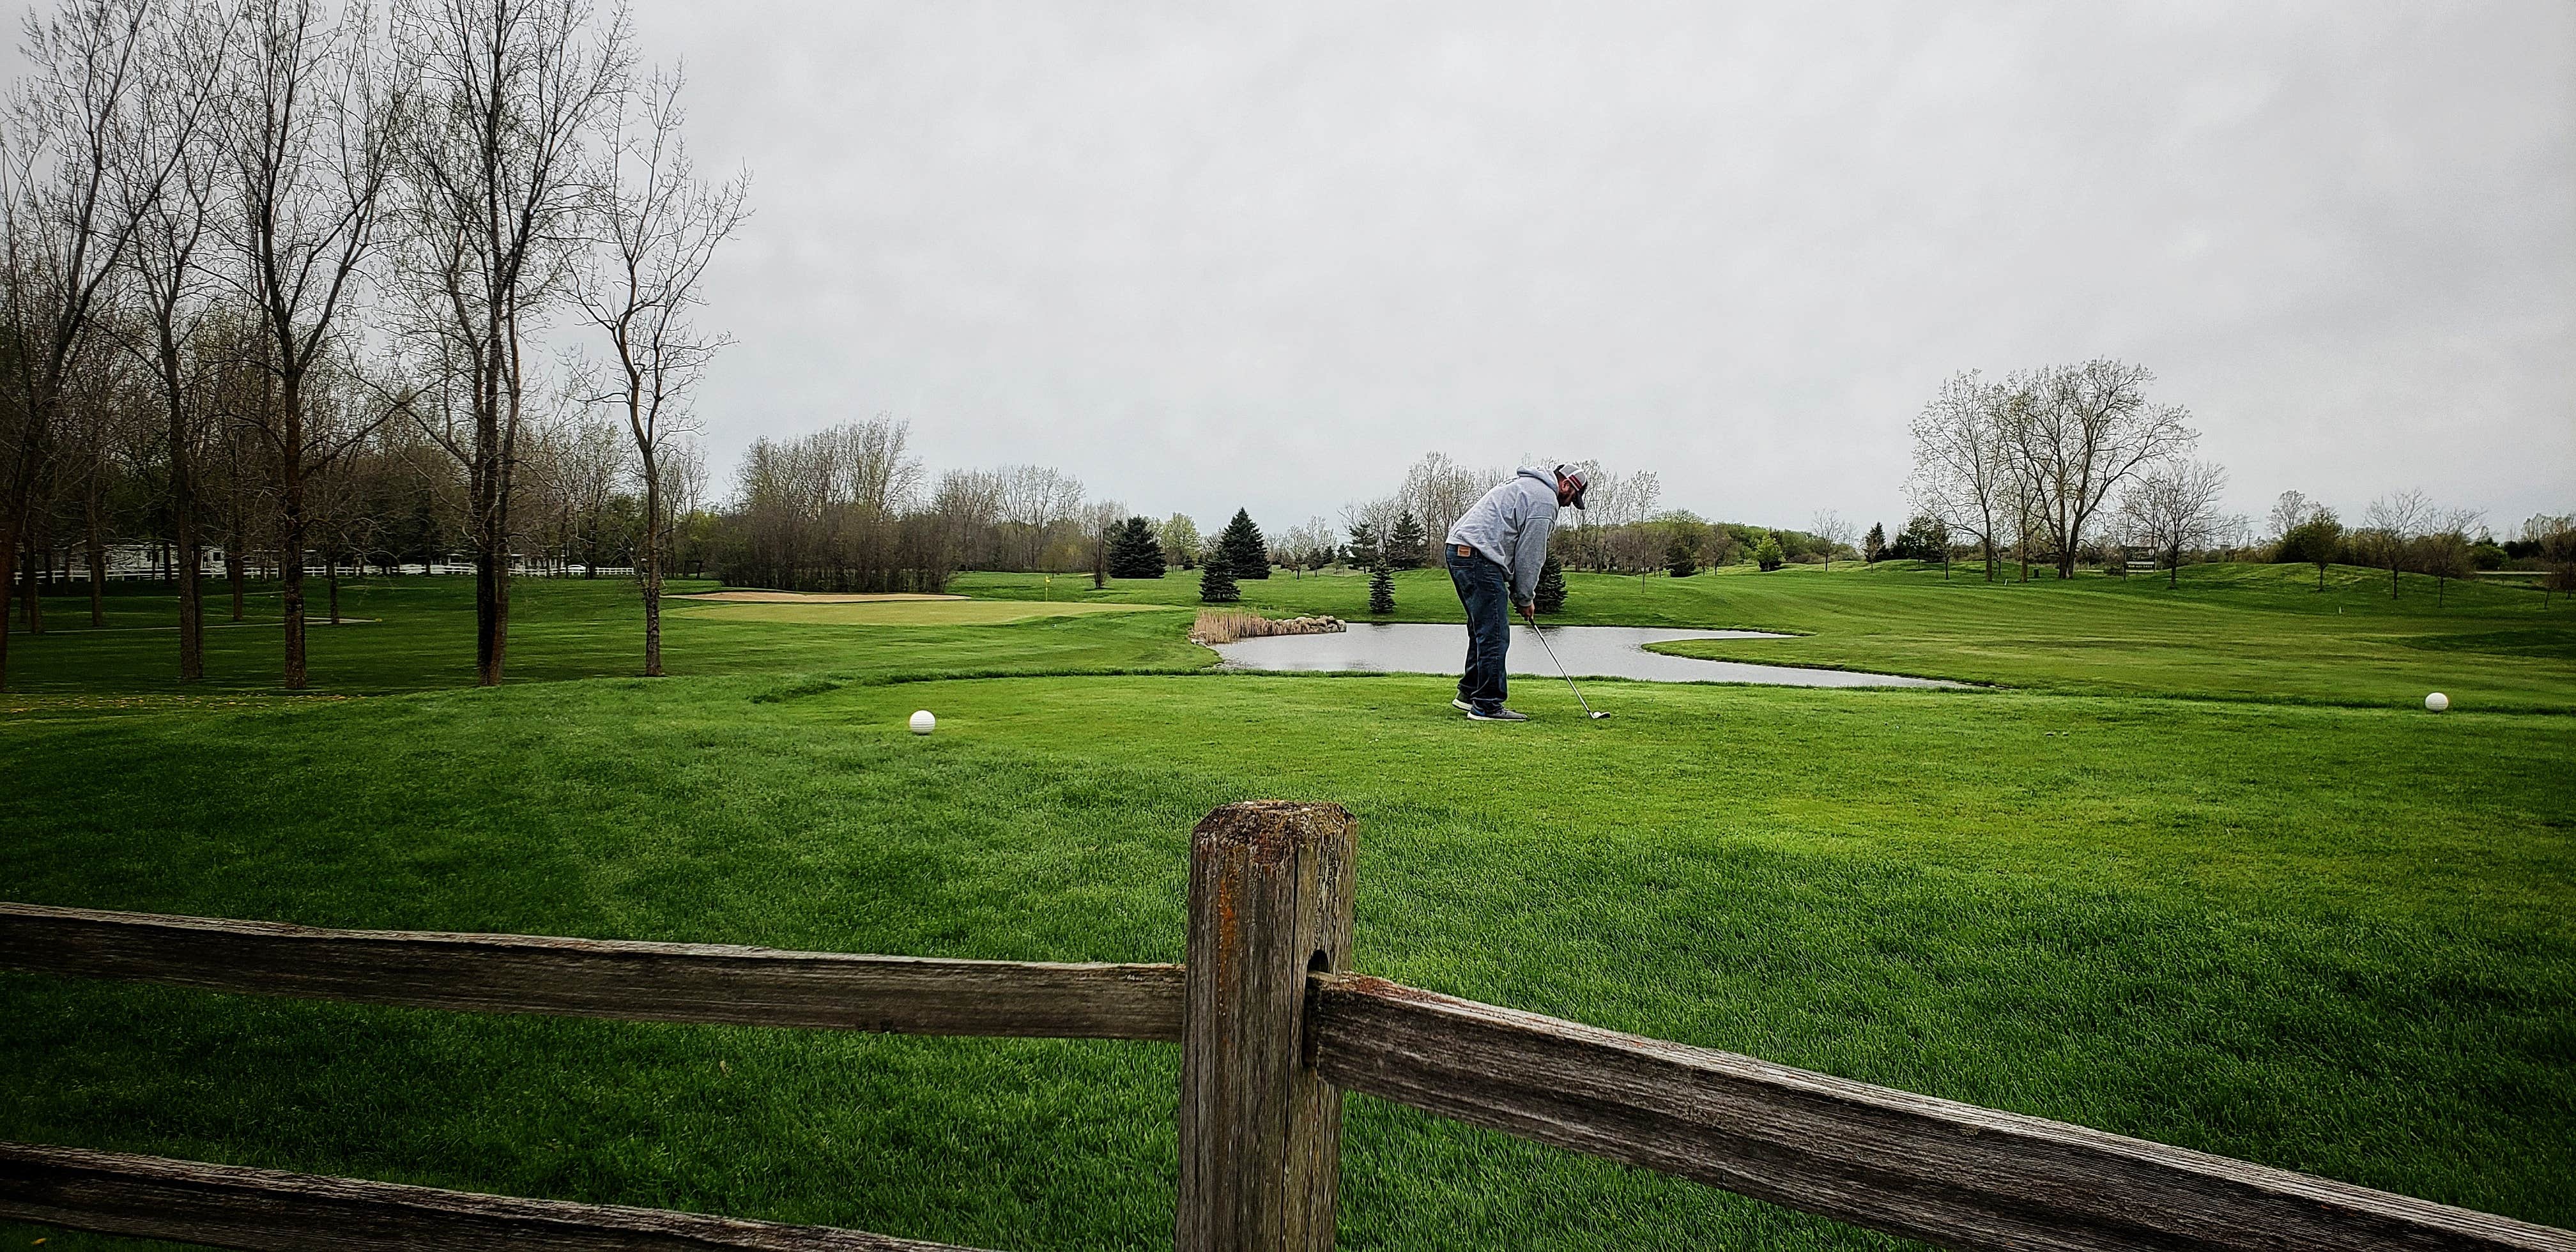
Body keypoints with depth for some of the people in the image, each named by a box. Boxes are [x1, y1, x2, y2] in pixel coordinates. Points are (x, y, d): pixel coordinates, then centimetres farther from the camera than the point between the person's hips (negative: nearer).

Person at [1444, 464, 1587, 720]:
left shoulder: (1525, 486, 27)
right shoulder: (1545, 500, -5)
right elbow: (1529, 555, -7)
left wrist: (1520, 593, 20)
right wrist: (1525, 598, 5)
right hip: (1478, 557, -11)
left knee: (1483, 630, 19)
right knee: (1495, 635, -8)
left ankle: (1468, 693, 26)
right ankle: (1487, 706, -7)